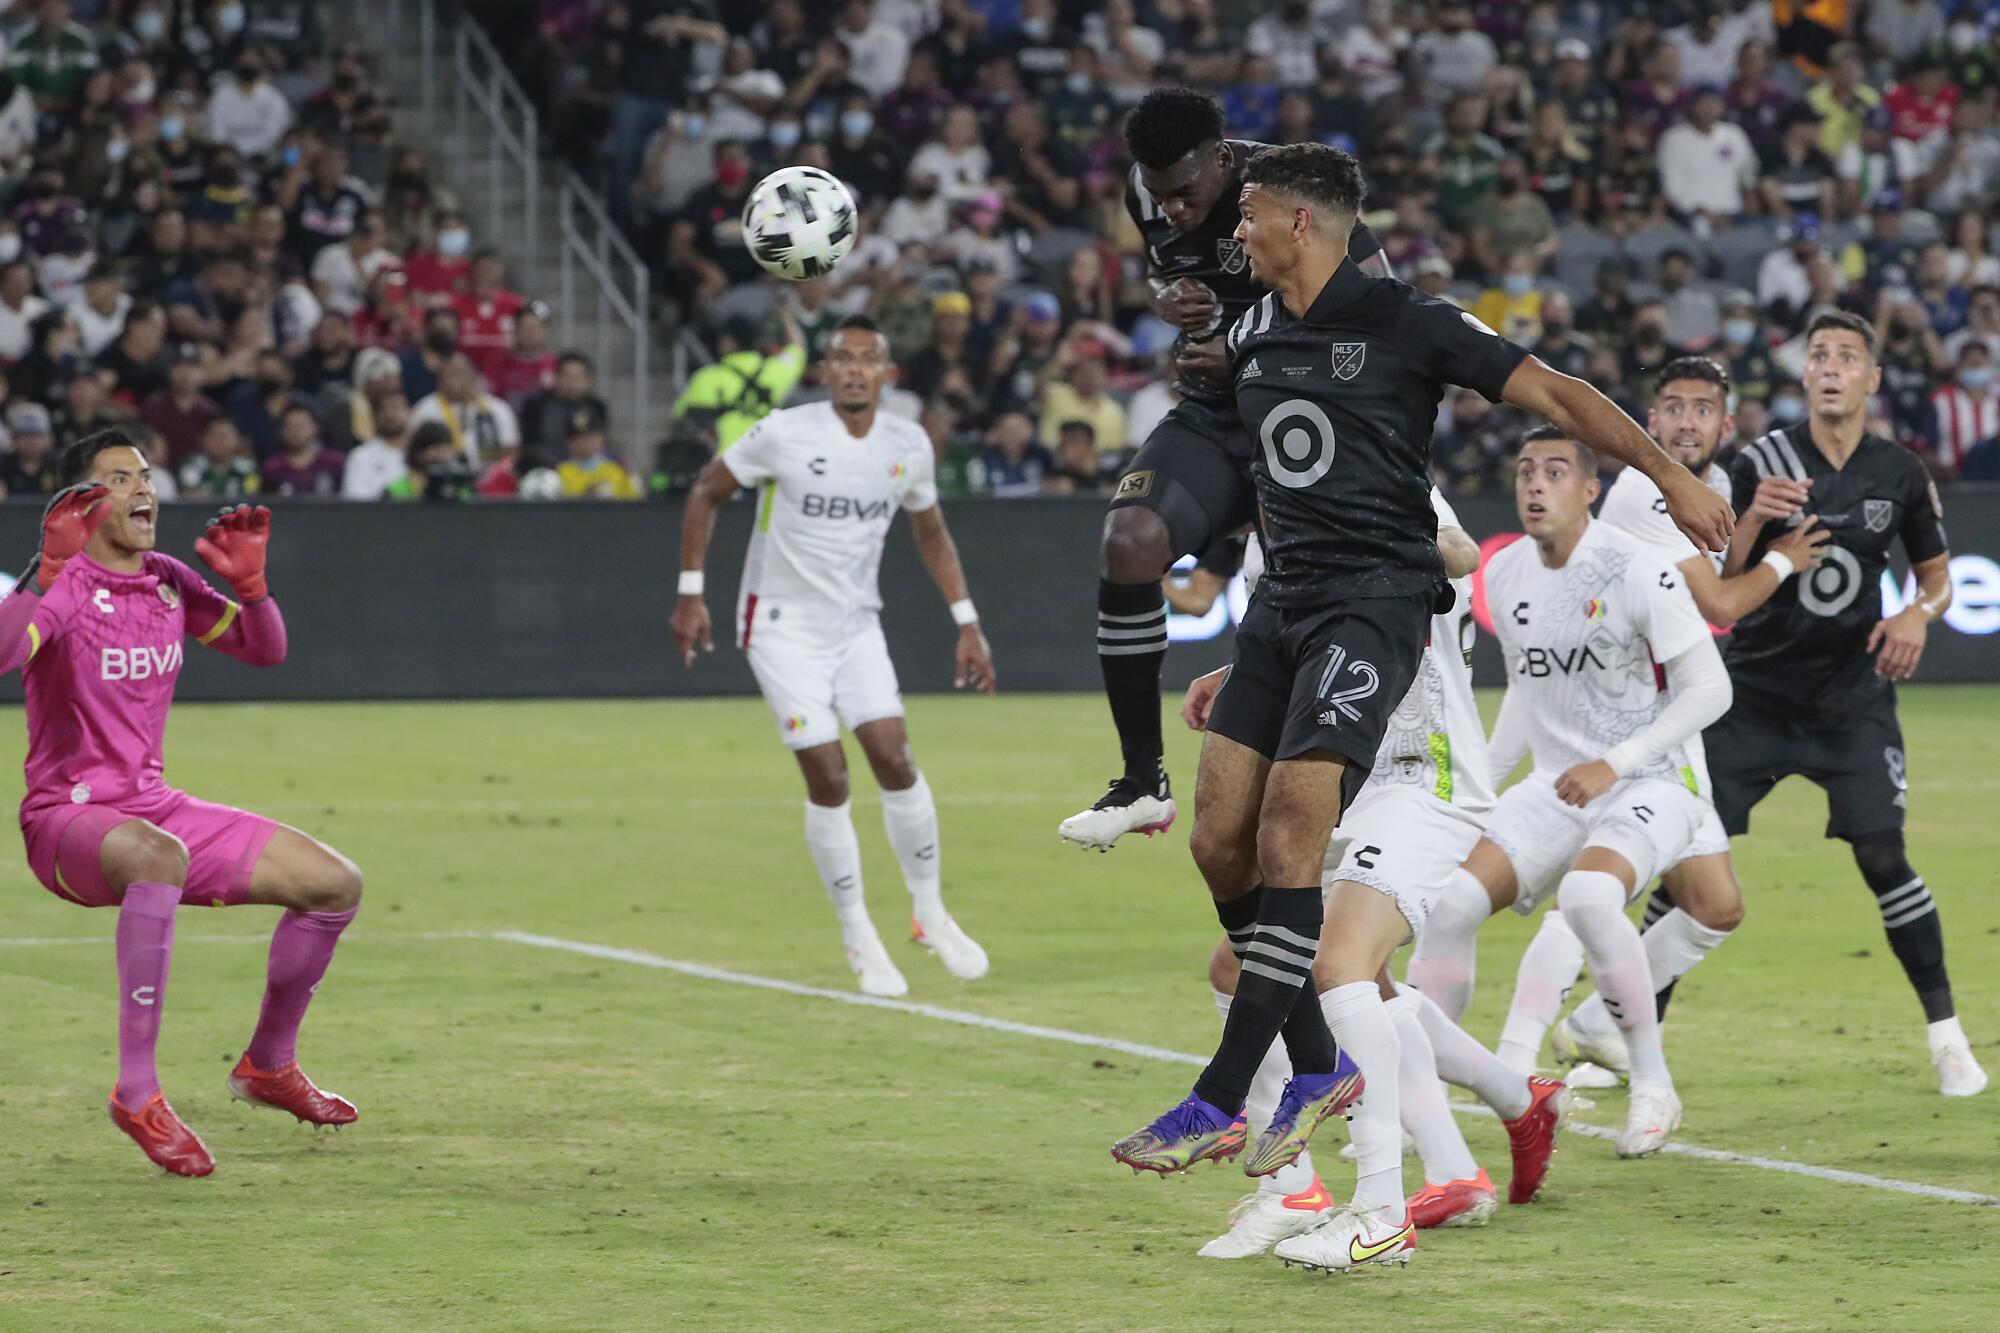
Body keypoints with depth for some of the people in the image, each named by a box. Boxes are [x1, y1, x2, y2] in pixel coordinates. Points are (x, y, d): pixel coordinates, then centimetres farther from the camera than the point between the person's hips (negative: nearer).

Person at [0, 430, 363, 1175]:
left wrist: (249, 581, -1)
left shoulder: (168, 582, 8)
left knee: (337, 885, 5)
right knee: (160, 857, -43)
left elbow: (265, 651, 17)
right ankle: (138, 1093, -38)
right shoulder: (64, 584, -14)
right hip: (67, 818, -8)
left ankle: (268, 1066, 24)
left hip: (152, 807, 8)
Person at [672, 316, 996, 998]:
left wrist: (966, 622, 10)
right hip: (782, 625, -4)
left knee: (895, 760, -9)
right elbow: (705, 493, -3)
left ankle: (930, 911, 9)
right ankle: (858, 937, 4)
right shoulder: (783, 434, -15)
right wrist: (690, 594, -8)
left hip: (856, 622, 4)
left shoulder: (908, 446, -1)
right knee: (828, 780, -9)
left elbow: (930, 533, 14)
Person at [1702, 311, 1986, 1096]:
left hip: (1852, 698, 1)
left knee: (1882, 856, -11)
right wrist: (1753, 522, -27)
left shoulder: (1899, 474, -1)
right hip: (1757, 692, 0)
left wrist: (1919, 614, -11)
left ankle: (1947, 1035, 2)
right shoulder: (1761, 465, -8)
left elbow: (1937, 574, 11)